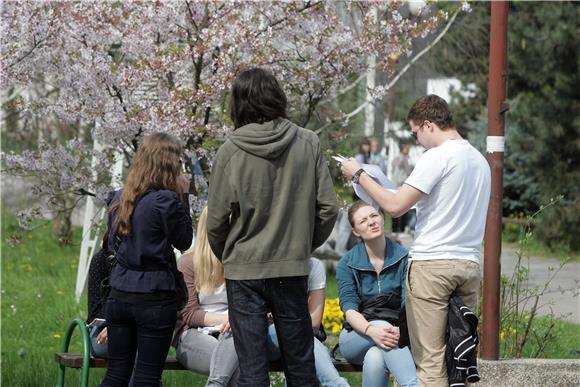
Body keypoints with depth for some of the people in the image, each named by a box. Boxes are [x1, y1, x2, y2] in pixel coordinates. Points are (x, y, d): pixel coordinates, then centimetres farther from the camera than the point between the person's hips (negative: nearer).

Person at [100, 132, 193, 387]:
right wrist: (183, 197, 0)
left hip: (119, 296, 6)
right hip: (155, 297, -6)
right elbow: (184, 241, -2)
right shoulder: (166, 201, -14)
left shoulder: (118, 199, 7)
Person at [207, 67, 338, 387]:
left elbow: (216, 220, -6)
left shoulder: (230, 151, -9)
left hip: (244, 269, -2)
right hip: (293, 268, 2)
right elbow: (328, 208, -2)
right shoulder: (308, 143, -4)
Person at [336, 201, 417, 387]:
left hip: (396, 332, 0)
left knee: (375, 358, -36)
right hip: (356, 337, 0)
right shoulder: (346, 264, 3)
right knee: (382, 325, -36)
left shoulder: (404, 258, 1)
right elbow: (349, 309, -9)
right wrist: (371, 330, -32)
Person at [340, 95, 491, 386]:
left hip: (432, 264, -7)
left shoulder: (437, 157, -10)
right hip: (470, 265, 7)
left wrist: (358, 174, -1)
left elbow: (395, 206, -12)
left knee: (430, 359, -6)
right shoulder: (480, 160, 14)